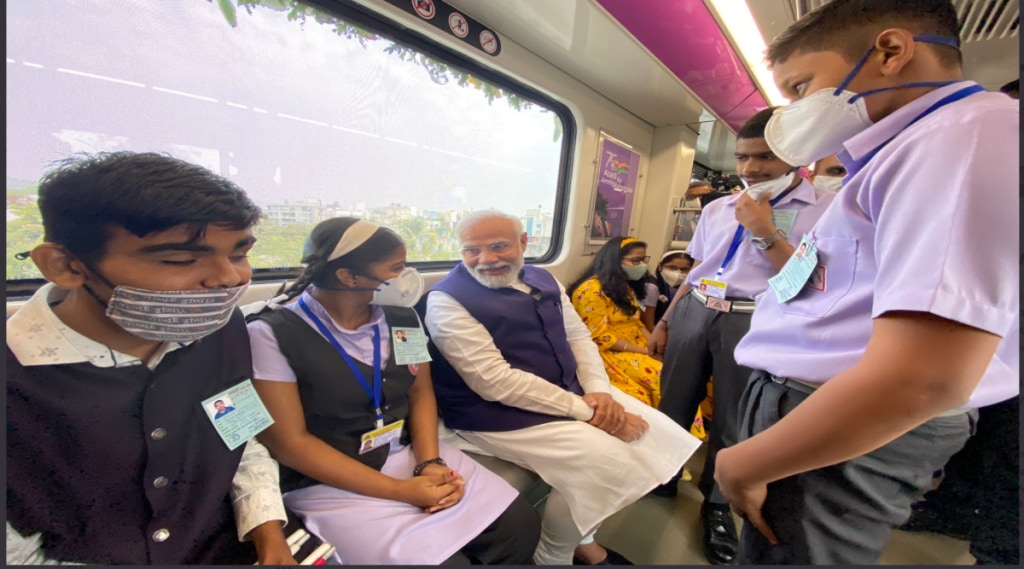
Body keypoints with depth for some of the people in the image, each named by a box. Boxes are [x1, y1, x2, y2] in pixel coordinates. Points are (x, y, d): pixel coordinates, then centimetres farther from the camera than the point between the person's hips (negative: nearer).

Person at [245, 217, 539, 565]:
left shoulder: (402, 317, 1)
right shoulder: (271, 334, -14)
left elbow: (420, 394, 6)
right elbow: (289, 442, -15)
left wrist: (430, 464, -12)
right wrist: (400, 491, -18)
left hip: (410, 456, 5)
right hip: (331, 484, -4)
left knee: (519, 525, -4)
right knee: (440, 558, -21)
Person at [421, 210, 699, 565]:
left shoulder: (542, 279, 6)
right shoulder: (447, 300, -16)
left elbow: (579, 336, 7)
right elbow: (496, 383, -23)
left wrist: (599, 391, -12)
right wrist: (584, 410, -22)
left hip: (572, 392, 8)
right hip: (497, 413, -7)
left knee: (656, 434, 1)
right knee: (603, 459, -21)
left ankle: (583, 537, 23)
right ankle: (552, 558, 11)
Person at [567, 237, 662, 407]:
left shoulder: (626, 286, 14)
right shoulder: (592, 290, -15)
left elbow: (636, 322, 14)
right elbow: (600, 337, -17)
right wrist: (643, 351, -16)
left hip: (637, 350, 8)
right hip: (610, 353, -8)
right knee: (661, 376, -23)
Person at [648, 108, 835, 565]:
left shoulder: (828, 209, -4)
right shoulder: (716, 209, 10)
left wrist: (764, 233, -15)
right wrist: (664, 321, 13)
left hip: (753, 323, -4)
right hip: (692, 312, 4)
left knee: (734, 424, 12)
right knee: (673, 405, 15)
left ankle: (718, 504, 37)